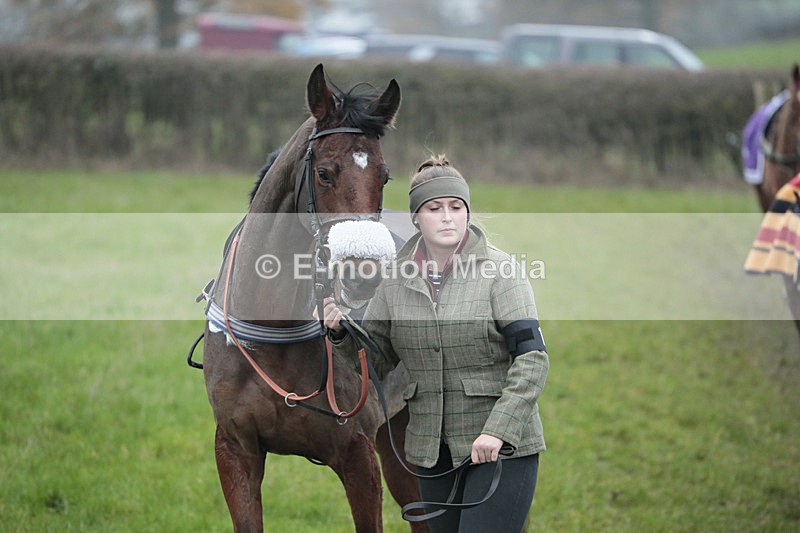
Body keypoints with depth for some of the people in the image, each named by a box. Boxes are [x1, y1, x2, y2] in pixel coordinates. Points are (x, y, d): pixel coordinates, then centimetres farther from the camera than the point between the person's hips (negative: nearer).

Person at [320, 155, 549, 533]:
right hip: (432, 451, 5)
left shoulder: (499, 271, -8)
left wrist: (498, 430, -23)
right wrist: (341, 333, -9)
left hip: (503, 445, -5)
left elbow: (532, 359, -13)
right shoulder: (397, 281, 6)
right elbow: (377, 359, 12)